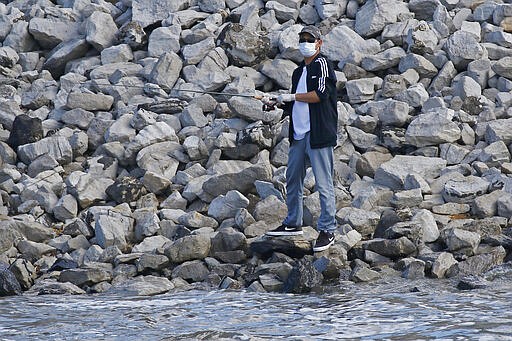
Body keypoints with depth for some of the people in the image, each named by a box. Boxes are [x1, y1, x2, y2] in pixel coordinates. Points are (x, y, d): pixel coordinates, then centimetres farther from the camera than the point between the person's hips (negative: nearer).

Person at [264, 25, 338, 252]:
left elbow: (321, 94, -17)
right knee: (292, 180, 14)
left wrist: (293, 97, -11)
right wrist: (283, 103, 6)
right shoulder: (298, 72, 20)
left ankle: (327, 230, -5)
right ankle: (292, 224, 26)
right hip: (298, 133, 9)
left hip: (319, 133, -9)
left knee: (323, 183, -7)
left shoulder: (322, 64, -4)